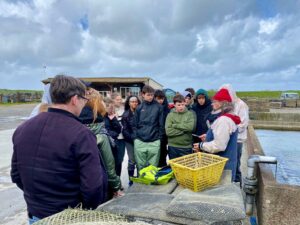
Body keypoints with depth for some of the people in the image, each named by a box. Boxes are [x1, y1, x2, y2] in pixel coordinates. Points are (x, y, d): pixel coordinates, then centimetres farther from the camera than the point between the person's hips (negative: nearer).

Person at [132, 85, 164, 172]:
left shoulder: (158, 107, 1)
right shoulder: (139, 108, 6)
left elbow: (161, 124, 2)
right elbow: (135, 124, 9)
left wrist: (159, 137, -2)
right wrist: (135, 137, 0)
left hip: (154, 141, -1)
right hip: (140, 141, 2)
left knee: (153, 166, 6)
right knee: (140, 166, 10)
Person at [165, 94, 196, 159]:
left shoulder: (190, 114, -1)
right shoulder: (170, 115, -1)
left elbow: (191, 127, -18)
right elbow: (168, 131, -12)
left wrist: (175, 125, -12)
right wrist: (184, 130, -14)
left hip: (186, 147, 0)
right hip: (173, 147, 1)